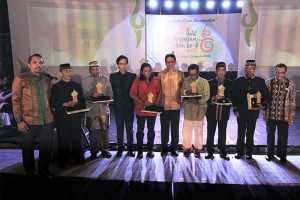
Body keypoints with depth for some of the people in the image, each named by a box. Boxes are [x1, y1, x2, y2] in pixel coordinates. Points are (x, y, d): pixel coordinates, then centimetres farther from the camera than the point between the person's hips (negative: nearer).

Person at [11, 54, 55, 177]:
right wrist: (19, 121, -11)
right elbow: (15, 100, -7)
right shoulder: (20, 79, -5)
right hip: (29, 121, -4)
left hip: (47, 120, 4)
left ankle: (43, 169, 31)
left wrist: (49, 113, 11)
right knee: (28, 147, 11)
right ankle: (30, 172, 31)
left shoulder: (47, 80, 9)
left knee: (46, 147, 12)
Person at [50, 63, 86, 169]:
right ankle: (63, 162, 15)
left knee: (76, 139, 7)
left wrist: (81, 111, 0)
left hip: (75, 117, 2)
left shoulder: (77, 86, 12)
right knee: (63, 140, 2)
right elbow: (52, 103, -2)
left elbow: (82, 101, 14)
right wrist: (64, 104, -14)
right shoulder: (56, 87, 3)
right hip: (62, 118, -2)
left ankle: (78, 158, 22)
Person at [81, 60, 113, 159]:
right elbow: (83, 95, -2)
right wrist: (91, 95, -20)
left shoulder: (105, 79, 7)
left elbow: (110, 93, 4)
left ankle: (104, 149, 23)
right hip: (91, 110, -1)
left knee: (104, 131, 7)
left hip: (104, 109, 1)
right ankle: (94, 151, 20)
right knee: (93, 132, 5)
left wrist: (107, 99, -15)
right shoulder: (85, 81, 3)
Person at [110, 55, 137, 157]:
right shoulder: (113, 76, 4)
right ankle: (120, 149, 19)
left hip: (129, 106, 0)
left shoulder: (132, 76, 2)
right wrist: (114, 102, -4)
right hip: (118, 106, 1)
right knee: (119, 129, 8)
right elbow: (111, 91, 3)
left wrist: (132, 102, -6)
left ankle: (130, 149, 18)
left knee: (130, 129, 7)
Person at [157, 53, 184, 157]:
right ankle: (164, 148, 22)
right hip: (164, 105, 0)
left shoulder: (180, 74, 3)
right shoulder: (161, 74, 3)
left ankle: (173, 148, 21)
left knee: (175, 128, 8)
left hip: (176, 105, 0)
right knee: (164, 127, 9)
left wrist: (182, 100, -2)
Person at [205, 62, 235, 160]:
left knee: (222, 133, 10)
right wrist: (213, 98, -18)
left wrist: (228, 101, -14)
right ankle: (210, 151, 19)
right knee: (210, 132, 7)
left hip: (224, 111, 1)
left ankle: (222, 152, 23)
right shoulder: (210, 82, 1)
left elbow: (233, 96, 6)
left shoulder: (230, 83, 5)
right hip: (212, 111, -1)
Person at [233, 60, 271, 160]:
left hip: (253, 111, 0)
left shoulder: (260, 81, 1)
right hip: (241, 111, 0)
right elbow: (235, 96, 3)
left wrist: (263, 105, -10)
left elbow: (267, 95, 5)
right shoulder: (238, 81, 2)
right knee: (241, 133, 9)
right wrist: (235, 109, 0)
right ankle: (239, 151, 23)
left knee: (250, 133, 8)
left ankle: (249, 152, 23)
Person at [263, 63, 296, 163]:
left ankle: (282, 155, 30)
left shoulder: (291, 83, -5)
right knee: (270, 135, 14)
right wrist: (264, 112, 0)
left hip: (284, 116, 0)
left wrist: (292, 115, -2)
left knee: (283, 136, 11)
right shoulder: (268, 82, -4)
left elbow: (293, 100, 0)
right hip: (270, 114, 1)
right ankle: (270, 154, 32)